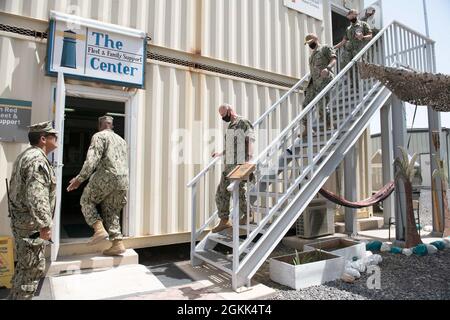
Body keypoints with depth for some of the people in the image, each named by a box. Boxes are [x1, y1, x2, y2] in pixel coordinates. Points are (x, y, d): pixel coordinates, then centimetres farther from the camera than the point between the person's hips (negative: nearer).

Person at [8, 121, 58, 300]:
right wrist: (44, 225, -27)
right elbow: (36, 196, -29)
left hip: (20, 220, 11)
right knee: (33, 268, 0)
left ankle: (15, 296, 34)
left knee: (25, 265, 22)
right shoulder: (37, 160, -20)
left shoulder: (25, 156, 15)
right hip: (31, 224, -11)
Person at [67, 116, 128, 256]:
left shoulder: (99, 136, 2)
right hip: (123, 180, 7)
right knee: (112, 211, 13)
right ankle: (118, 243, 6)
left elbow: (92, 159, -11)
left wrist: (80, 178, -9)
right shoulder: (121, 140, 25)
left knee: (86, 201, 14)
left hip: (107, 176, -6)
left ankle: (99, 229, -3)